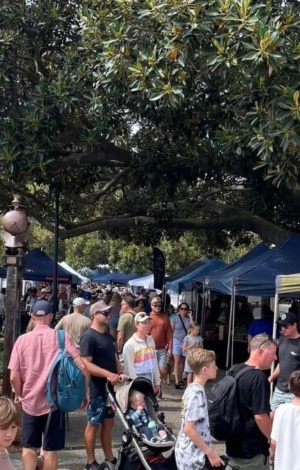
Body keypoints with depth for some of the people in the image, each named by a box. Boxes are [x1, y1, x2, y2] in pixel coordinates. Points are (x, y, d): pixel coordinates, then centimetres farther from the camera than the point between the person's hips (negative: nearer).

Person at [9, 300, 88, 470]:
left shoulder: (22, 340, -4)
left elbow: (14, 377, -7)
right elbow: (82, 367, -13)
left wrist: (20, 395, 11)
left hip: (30, 402, 1)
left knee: (29, 447, 15)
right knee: (51, 449, 8)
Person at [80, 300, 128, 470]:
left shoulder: (109, 336, 13)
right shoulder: (89, 337, -14)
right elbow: (86, 364, -21)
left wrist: (120, 373, 0)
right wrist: (108, 374, -27)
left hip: (111, 387, 8)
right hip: (97, 389, -8)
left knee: (108, 422, 14)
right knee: (93, 424, 3)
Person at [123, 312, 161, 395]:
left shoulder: (151, 340, 9)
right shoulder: (130, 344, -12)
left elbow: (155, 362, 12)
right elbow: (129, 368, -12)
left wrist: (157, 382, 11)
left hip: (150, 379, 6)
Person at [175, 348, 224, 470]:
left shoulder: (192, 388, 7)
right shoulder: (197, 393, -21)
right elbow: (189, 429, -24)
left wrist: (207, 450, 20)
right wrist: (210, 452, -20)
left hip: (189, 453, 9)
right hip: (192, 456, -9)